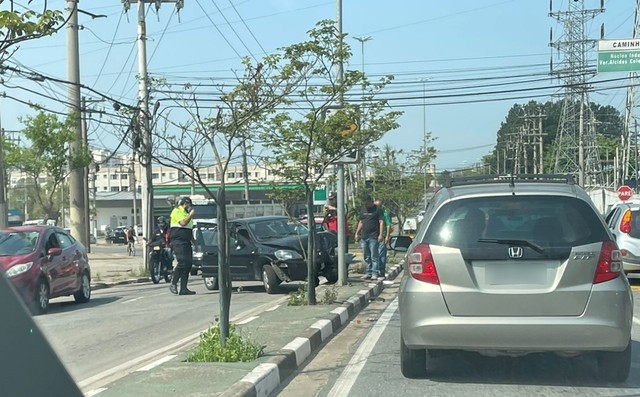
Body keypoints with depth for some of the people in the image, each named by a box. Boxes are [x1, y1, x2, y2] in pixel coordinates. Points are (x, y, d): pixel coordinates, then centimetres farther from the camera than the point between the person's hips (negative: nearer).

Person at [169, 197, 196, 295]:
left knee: (188, 264, 3)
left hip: (186, 242, 9)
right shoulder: (177, 211, -3)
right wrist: (191, 215, -10)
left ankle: (183, 289, 3)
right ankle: (173, 284, -12)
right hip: (178, 241, -9)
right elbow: (183, 222, -20)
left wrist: (193, 241, 25)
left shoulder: (186, 213, 26)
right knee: (182, 262, -20)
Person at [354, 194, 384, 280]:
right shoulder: (363, 209, 16)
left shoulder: (376, 209, -2)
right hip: (364, 236, 6)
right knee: (366, 257, 9)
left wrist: (380, 234, -14)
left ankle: (374, 273, -3)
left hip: (373, 237, -6)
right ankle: (368, 272, 15)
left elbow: (381, 222, -6)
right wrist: (357, 233, 17)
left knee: (374, 256, -6)